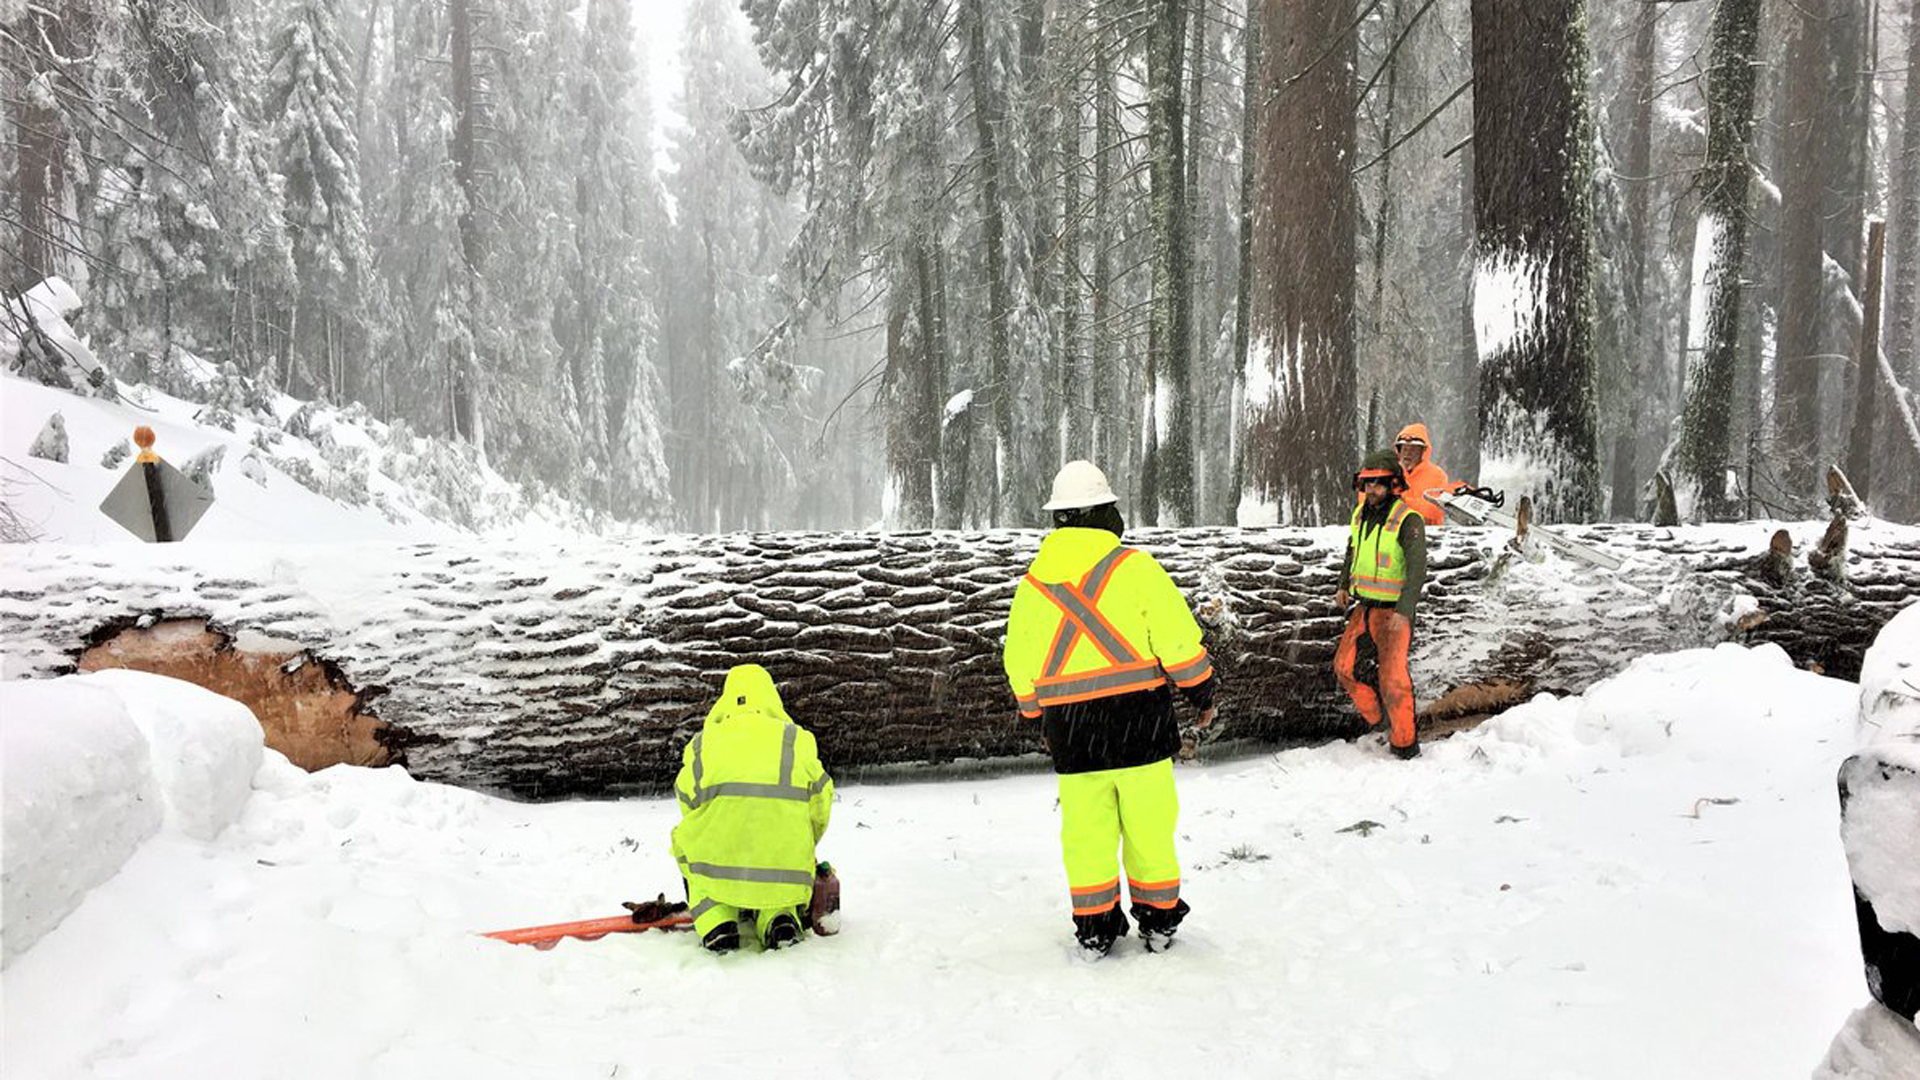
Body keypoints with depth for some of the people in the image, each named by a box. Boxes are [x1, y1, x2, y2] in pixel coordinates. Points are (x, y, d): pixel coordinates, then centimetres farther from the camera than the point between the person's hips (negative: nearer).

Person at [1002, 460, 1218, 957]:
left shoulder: (1032, 582, 4)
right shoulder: (1134, 566, -8)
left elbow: (1020, 664, 12)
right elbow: (1178, 639, -8)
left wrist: (1038, 715, 25)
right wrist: (1201, 692, 6)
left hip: (1069, 728, 3)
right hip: (1139, 718, -2)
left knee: (1086, 828, 11)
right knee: (1149, 824, 10)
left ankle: (1094, 927, 18)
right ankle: (1159, 918, 22)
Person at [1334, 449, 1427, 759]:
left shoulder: (1408, 521, -17)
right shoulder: (1360, 514, 5)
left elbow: (1417, 570, -23)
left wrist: (1403, 612, -32)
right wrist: (1344, 586, 10)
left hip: (1394, 611, -7)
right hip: (1363, 607, 7)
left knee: (1393, 680, -9)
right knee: (1344, 667, 7)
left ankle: (1404, 742, 7)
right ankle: (1379, 721, 24)